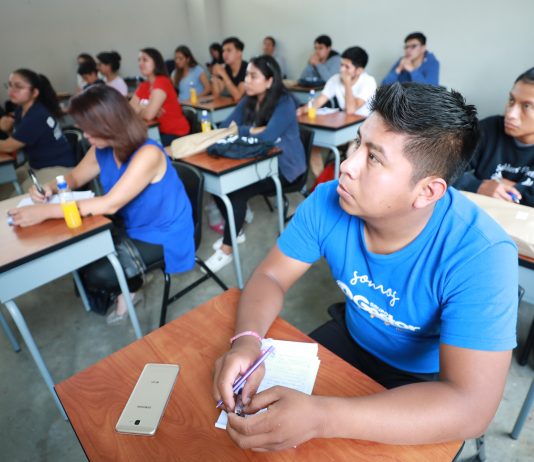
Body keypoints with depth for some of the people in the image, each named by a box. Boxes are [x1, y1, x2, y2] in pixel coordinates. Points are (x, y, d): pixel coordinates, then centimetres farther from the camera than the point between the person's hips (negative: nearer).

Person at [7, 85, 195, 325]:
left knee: (97, 273, -19)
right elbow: (74, 178, 14)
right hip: (131, 228, 8)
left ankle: (131, 287, 13)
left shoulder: (148, 154, -27)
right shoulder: (101, 151, -3)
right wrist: (50, 188, -10)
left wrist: (46, 211, -32)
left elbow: (110, 205, -32)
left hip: (162, 236, -8)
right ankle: (129, 279, 16)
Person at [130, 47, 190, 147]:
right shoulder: (143, 86, 8)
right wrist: (145, 109, -15)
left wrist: (139, 109, -3)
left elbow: (149, 114, -24)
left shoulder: (162, 82, -17)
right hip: (161, 132, 7)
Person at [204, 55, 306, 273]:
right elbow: (226, 127, 1)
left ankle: (226, 250, -11)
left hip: (283, 167, -7)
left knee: (236, 191, -25)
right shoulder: (248, 101, 6)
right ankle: (235, 230, 10)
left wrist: (240, 130, -14)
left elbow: (267, 136, -28)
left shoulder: (284, 103, -16)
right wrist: (252, 130, -15)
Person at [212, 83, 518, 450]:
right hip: (353, 340, 3)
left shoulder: (481, 256, -32)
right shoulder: (328, 201, -20)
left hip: (428, 381, -2)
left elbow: (470, 407, -35)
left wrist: (319, 418, -45)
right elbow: (270, 277, -12)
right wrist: (247, 340, -33)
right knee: (267, 393, -6)